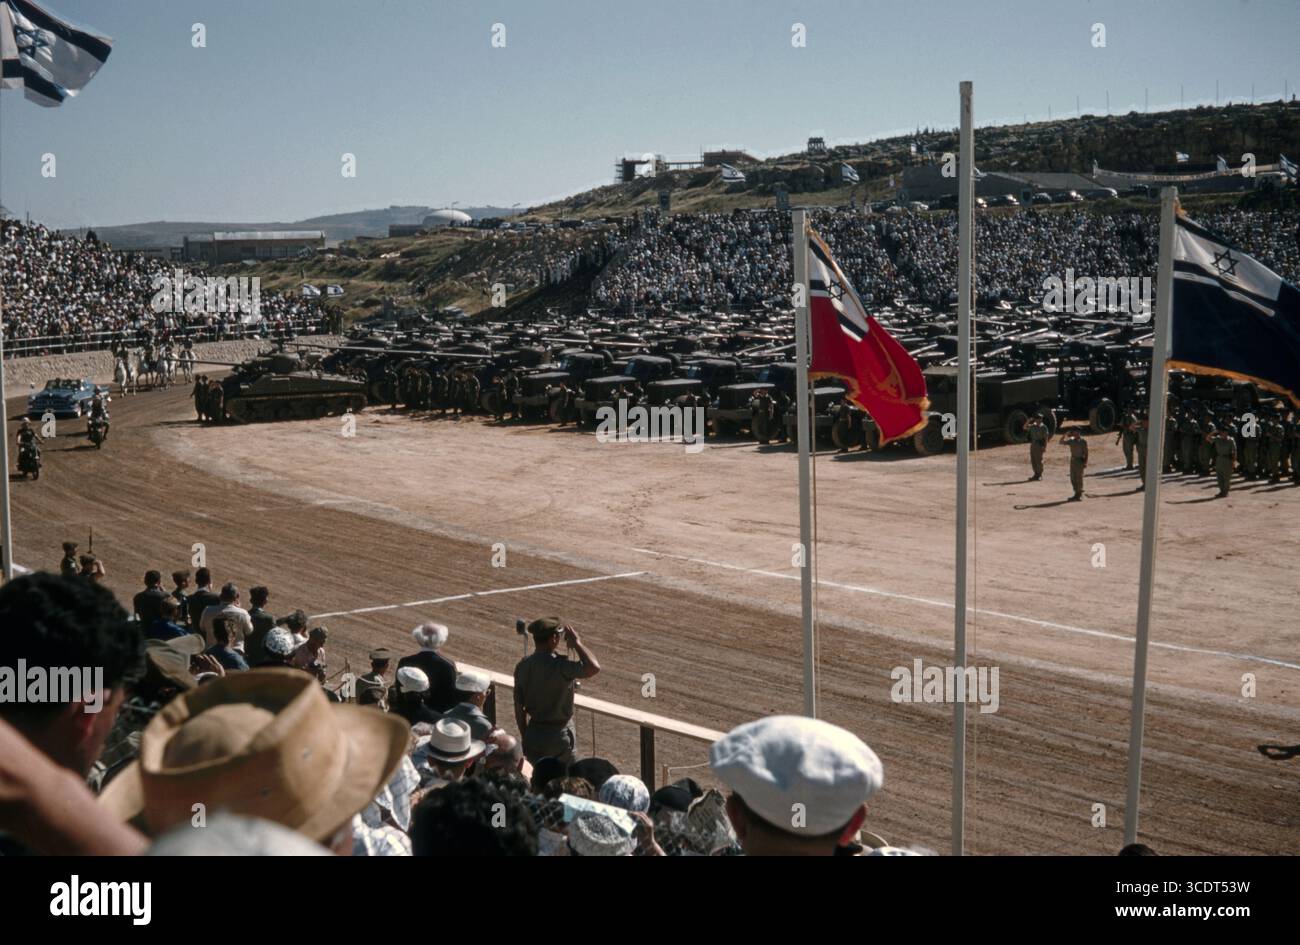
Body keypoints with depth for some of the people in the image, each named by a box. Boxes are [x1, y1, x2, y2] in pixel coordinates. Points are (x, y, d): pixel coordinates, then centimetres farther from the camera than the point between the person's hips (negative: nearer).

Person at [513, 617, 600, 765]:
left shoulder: (523, 666, -2)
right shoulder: (558, 666, -24)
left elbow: (519, 707, 4)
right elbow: (593, 668, -34)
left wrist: (525, 738, 15)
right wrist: (576, 643, -20)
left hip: (534, 734, 6)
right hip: (559, 735, -6)